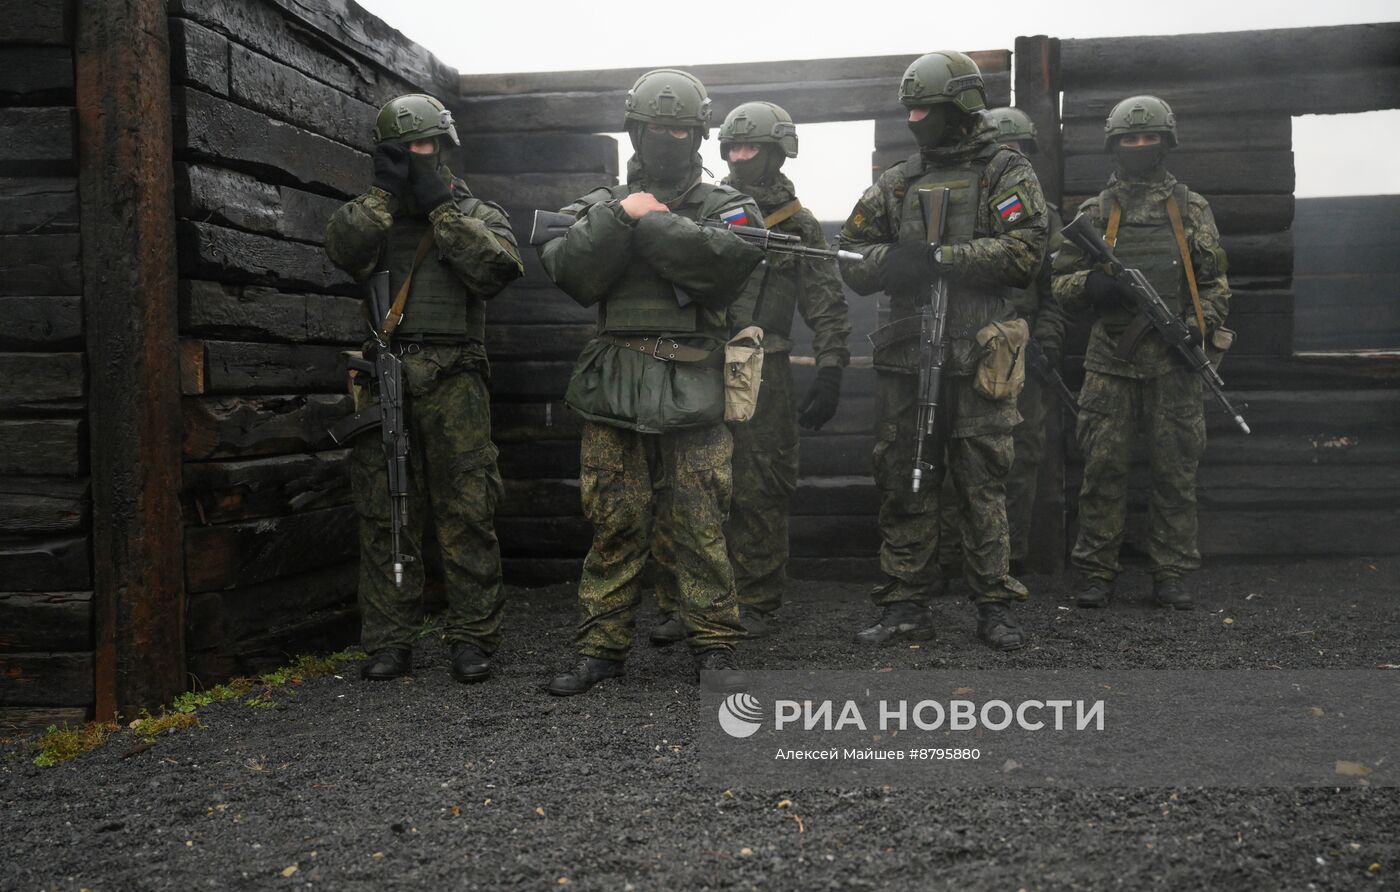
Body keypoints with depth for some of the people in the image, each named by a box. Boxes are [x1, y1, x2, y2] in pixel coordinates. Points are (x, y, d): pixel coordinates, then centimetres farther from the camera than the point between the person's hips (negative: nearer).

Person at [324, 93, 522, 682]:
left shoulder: (476, 213, 14)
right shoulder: (374, 212, 18)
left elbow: (499, 266, -9)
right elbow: (345, 249, -5)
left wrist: (440, 207, -7)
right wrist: (385, 190, -7)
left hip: (453, 382, -2)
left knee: (466, 512, -4)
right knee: (385, 514, 2)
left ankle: (473, 638, 4)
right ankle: (389, 641, 10)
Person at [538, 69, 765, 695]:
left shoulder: (726, 207, 9)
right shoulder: (601, 204, 15)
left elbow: (726, 265, -14)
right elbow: (572, 273, -2)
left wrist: (649, 222, -9)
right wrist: (622, 218, -11)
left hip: (693, 397, -2)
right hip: (614, 392, 2)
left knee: (697, 528, 0)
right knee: (614, 526, 5)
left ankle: (714, 647, 10)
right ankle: (602, 647, 15)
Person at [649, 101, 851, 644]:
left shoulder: (798, 225, 6)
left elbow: (826, 308, 3)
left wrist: (830, 374, -5)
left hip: (761, 376, -2)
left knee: (759, 495, 2)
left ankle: (755, 604, 14)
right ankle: (682, 603, 11)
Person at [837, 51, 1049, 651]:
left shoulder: (1006, 173, 4)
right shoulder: (896, 183, 16)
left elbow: (1024, 253, -10)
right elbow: (853, 259, 13)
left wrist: (938, 257, -16)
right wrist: (891, 260, -10)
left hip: (978, 358, -4)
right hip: (905, 357, 4)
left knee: (982, 484, 1)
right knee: (902, 483, 5)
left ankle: (994, 606, 12)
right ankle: (906, 607, 14)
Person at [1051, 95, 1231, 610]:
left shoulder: (1192, 209, 12)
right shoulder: (1095, 212, 10)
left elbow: (1215, 282, 12)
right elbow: (1062, 281, 9)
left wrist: (1200, 326, -5)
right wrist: (1092, 284, -12)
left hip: (1174, 360, 1)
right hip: (1110, 360, 0)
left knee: (1175, 469, 3)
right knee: (1103, 468, 0)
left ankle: (1171, 574, 11)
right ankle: (1096, 573, 8)